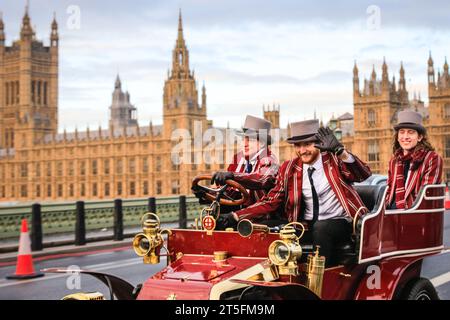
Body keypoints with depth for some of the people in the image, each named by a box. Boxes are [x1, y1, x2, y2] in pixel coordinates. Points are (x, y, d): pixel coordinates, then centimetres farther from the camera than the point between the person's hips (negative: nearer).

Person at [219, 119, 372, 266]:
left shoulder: (333, 159, -3)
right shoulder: (290, 168, 3)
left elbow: (363, 175, -18)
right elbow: (271, 201, 2)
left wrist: (339, 150, -33)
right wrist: (235, 216, -10)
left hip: (339, 223, -3)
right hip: (308, 226, 3)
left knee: (320, 228, -33)